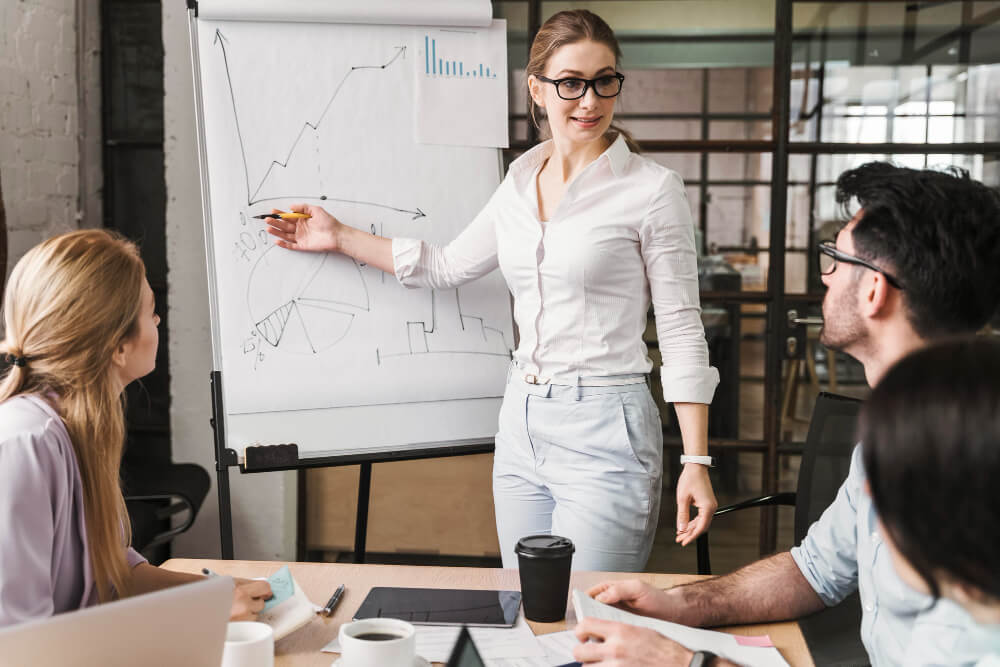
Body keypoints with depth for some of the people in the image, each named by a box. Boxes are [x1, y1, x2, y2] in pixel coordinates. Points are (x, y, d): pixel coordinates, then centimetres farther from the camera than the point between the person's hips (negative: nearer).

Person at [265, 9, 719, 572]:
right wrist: (341, 238, 22)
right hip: (522, 423, 6)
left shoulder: (652, 189, -7)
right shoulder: (521, 182, 9)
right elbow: (447, 267, 21)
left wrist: (696, 462, -11)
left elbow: (682, 331, -7)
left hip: (604, 430, -6)